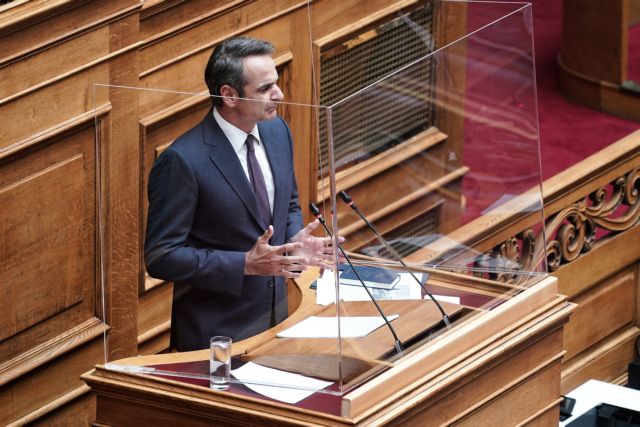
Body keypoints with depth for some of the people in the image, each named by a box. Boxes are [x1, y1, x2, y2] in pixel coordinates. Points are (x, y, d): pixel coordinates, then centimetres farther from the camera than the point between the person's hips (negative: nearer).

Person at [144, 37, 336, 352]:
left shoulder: (277, 131, 1)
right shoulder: (182, 161, -22)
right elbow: (161, 257, -19)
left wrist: (296, 241, -6)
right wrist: (246, 264, -25)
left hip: (275, 318, 7)